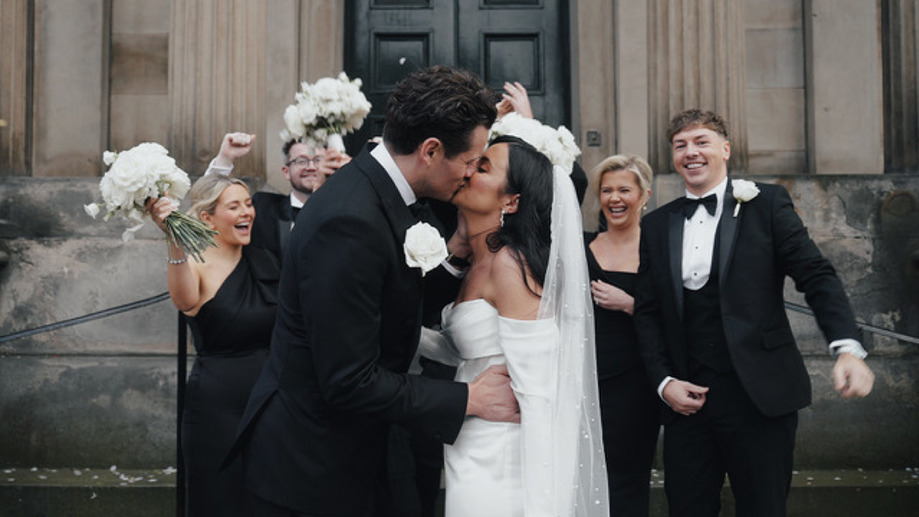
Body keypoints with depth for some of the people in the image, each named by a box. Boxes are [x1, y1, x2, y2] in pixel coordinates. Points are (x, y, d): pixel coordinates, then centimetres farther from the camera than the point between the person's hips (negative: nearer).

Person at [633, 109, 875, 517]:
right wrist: (663, 381, 0)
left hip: (759, 396, -3)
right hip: (686, 398, 3)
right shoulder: (657, 225, 11)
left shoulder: (767, 204, 2)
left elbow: (817, 276, -6)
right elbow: (648, 312, 12)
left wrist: (848, 347, -21)